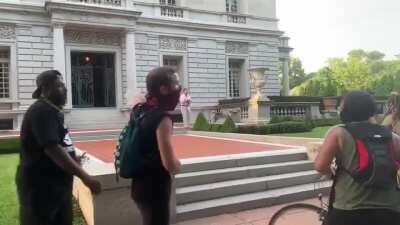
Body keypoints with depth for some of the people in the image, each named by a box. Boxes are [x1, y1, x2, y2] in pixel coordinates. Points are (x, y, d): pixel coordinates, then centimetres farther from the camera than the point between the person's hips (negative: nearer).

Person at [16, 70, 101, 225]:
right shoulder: (42, 111, -19)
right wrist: (84, 176, -32)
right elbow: (52, 148, -29)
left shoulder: (52, 111, 12)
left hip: (57, 183, 10)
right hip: (40, 187, -10)